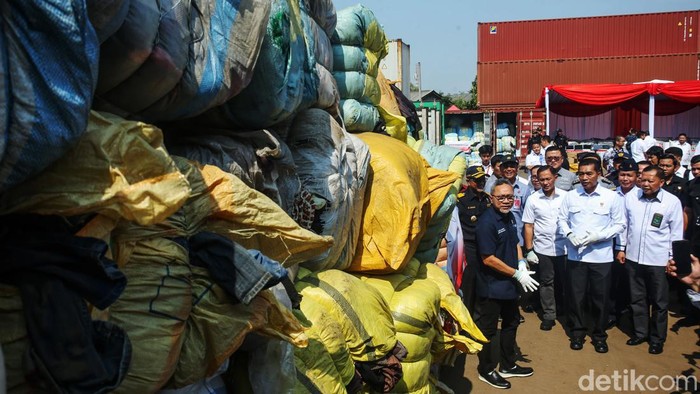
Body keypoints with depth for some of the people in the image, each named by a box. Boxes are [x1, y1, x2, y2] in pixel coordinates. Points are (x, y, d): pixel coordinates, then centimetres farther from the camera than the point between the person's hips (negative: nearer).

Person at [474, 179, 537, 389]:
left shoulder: (509, 217, 4)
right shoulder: (487, 222, -23)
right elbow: (488, 259, -24)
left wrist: (521, 263, -2)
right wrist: (517, 274, -18)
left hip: (509, 284, 9)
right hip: (491, 287, -9)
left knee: (511, 323, 22)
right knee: (488, 330, 7)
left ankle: (508, 366, 41)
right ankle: (486, 370, 26)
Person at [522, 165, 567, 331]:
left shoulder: (565, 196, -3)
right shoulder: (533, 199, -3)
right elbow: (528, 226, -1)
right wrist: (529, 250, -4)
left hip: (563, 248, 0)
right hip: (542, 249, 0)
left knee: (564, 281, 12)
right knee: (546, 283, 8)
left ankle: (564, 311, 32)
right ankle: (548, 315, 18)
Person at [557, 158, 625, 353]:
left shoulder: (611, 197, -4)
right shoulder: (570, 196, 1)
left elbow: (620, 224, 0)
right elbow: (561, 219, 8)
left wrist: (599, 235, -15)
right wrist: (569, 234, -11)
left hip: (601, 256, -1)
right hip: (575, 254, 1)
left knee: (600, 297, 8)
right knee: (575, 296, 8)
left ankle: (599, 335, 26)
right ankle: (577, 332, 26)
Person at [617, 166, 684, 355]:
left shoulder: (672, 202, -8)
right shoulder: (630, 197, -3)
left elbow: (676, 232, -1)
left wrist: (673, 258, -2)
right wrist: (622, 248, 7)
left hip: (658, 260, -2)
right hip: (633, 257, 2)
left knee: (659, 302, 10)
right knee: (637, 298, 15)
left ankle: (657, 339, 26)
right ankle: (640, 332, 32)